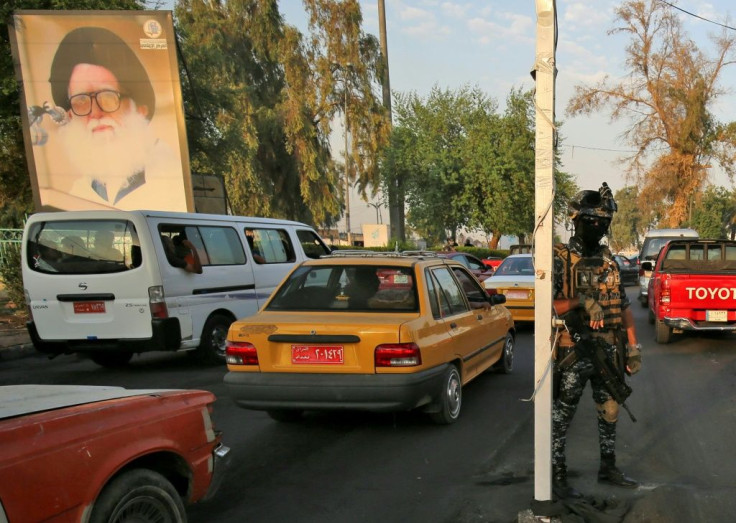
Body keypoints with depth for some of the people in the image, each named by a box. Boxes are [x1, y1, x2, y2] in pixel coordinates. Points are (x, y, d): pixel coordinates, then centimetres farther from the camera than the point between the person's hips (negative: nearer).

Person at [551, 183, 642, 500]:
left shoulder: (609, 261, 9)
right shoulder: (560, 260, -10)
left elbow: (624, 306, 13)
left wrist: (633, 347, 9)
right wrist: (581, 301, -29)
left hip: (608, 354, 6)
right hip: (573, 355, -6)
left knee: (609, 413, 17)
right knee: (562, 417, 4)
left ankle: (608, 467, 35)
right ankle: (557, 475, 16)